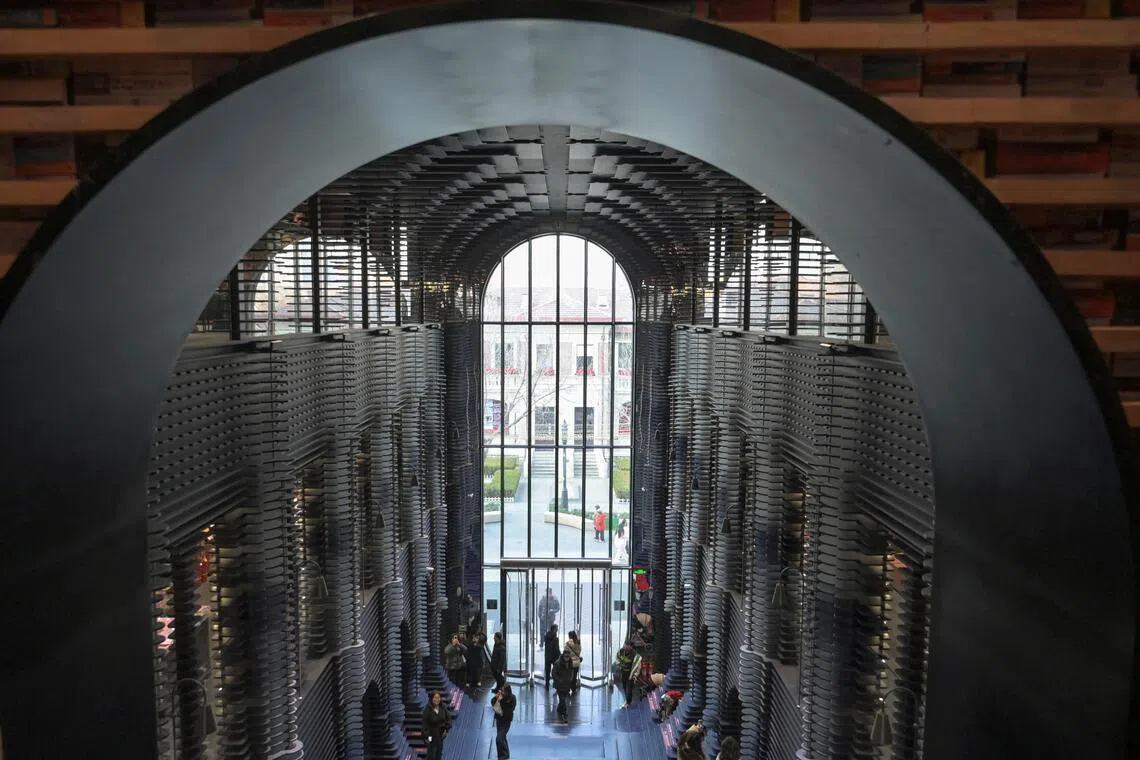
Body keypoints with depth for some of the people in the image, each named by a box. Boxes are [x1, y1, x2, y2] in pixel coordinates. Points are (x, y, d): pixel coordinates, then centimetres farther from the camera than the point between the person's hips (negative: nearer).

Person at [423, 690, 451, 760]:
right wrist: (427, 736, -21)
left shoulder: (443, 708, -5)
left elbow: (448, 718, 3)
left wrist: (446, 729, -8)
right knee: (431, 753, 2)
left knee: (439, 753, 15)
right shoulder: (427, 710, -18)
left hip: (441, 735, 5)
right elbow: (425, 723, -17)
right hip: (432, 735, -4)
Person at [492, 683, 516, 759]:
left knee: (499, 738, -13)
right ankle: (506, 754, 40)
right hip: (498, 718, 6)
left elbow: (508, 710, -25)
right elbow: (492, 704, -1)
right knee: (502, 737, 20)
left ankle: (503, 755, 4)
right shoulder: (500, 694, -9)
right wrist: (496, 697, -20)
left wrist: (502, 701, -31)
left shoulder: (512, 698, -21)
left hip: (506, 720, -6)